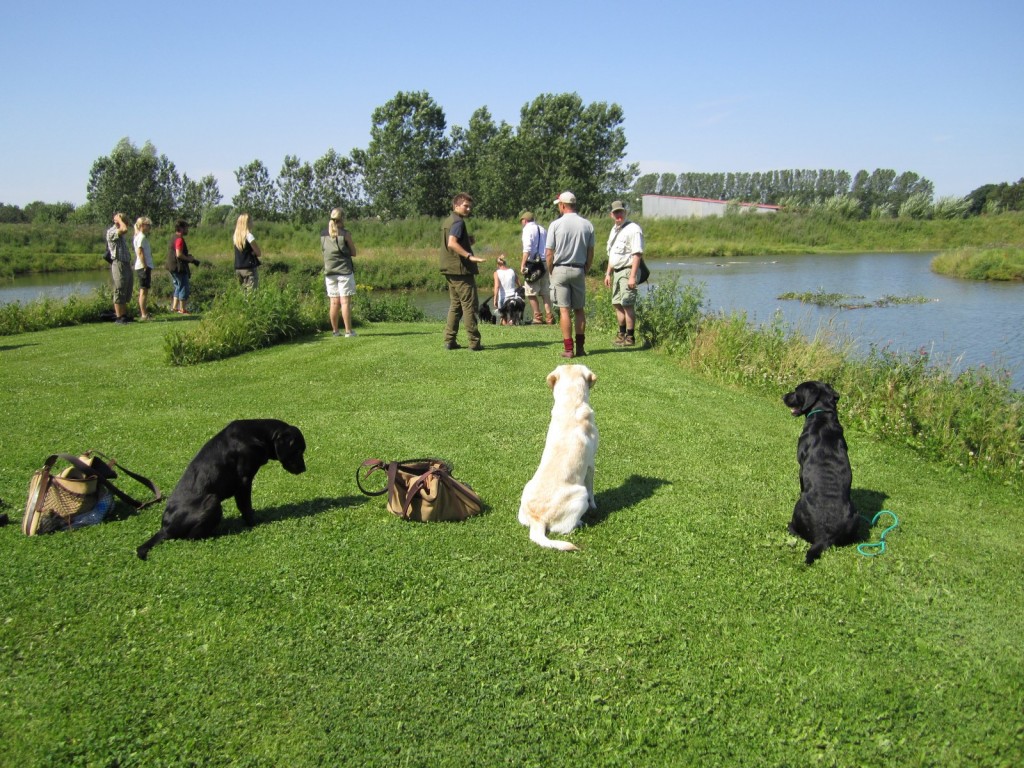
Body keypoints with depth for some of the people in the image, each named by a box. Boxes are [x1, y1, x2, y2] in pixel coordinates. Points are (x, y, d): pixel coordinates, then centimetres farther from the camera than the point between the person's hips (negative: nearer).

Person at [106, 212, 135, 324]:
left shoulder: (121, 234, 20)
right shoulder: (111, 232, -8)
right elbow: (125, 230, -27)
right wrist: (120, 219, -10)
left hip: (127, 264, 9)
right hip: (119, 264, -9)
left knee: (127, 293, 11)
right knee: (119, 293, -6)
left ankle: (124, 315, 18)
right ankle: (118, 317, -3)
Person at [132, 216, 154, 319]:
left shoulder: (139, 237, 18)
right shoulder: (141, 237, -12)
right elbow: (140, 253, -19)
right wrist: (145, 266, -20)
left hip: (142, 267, 10)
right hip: (143, 267, -10)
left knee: (143, 291, 14)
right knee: (144, 291, -9)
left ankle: (142, 313, 20)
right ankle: (144, 315, -9)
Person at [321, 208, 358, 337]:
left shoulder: (323, 234, 6)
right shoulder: (345, 234, -7)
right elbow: (353, 253, -1)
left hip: (330, 272, 4)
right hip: (344, 271, -4)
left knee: (334, 302, 8)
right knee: (345, 302, -4)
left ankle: (335, 330, 11)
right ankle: (348, 331, -4)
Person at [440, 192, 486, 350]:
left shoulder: (447, 221, 18)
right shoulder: (458, 221, -12)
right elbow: (452, 243, -26)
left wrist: (468, 241, 12)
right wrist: (470, 256, -32)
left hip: (450, 270, 9)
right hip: (461, 269, -9)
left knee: (455, 305, 13)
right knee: (469, 305, -4)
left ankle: (450, 340, 10)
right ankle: (474, 342, -2)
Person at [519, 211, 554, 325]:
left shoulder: (527, 229, -4)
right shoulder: (543, 229, 16)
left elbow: (527, 248, -16)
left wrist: (523, 264, -18)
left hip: (533, 264, -7)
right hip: (544, 263, 7)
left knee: (532, 292, 1)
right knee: (545, 292, 9)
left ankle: (537, 316, 1)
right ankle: (549, 316, 3)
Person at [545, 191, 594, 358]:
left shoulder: (556, 224, -7)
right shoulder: (587, 225, 2)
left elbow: (549, 253, -7)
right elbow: (591, 253, 6)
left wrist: (551, 272, 6)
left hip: (560, 269, -3)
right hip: (579, 270, 3)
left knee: (564, 310, -1)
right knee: (579, 309, 10)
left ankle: (568, 349, -2)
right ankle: (580, 347, 10)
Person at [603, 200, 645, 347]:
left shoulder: (633, 229, -11)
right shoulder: (614, 230, 17)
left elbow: (637, 254, -17)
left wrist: (632, 276, -23)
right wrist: (608, 273, 21)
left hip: (627, 271, -9)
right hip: (616, 271, 9)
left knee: (627, 305, -9)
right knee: (617, 304, 13)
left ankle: (630, 337, -3)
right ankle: (621, 333, 25)